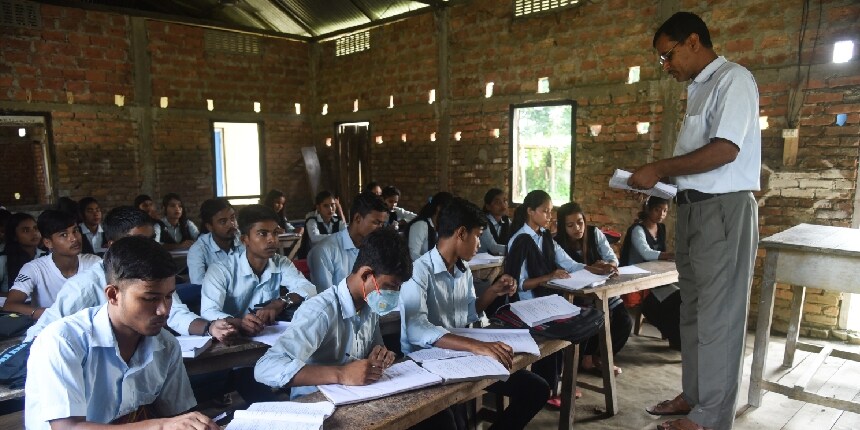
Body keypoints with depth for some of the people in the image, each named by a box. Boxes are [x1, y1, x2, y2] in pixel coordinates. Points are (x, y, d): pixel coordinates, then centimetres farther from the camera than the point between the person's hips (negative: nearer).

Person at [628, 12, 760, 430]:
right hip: (695, 208, 9)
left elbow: (726, 149, -19)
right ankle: (693, 393, 27)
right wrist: (659, 181, 6)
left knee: (718, 314, -2)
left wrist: (659, 168, -14)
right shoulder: (699, 90, 18)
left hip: (724, 209, -9)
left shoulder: (733, 78, -8)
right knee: (693, 309, 14)